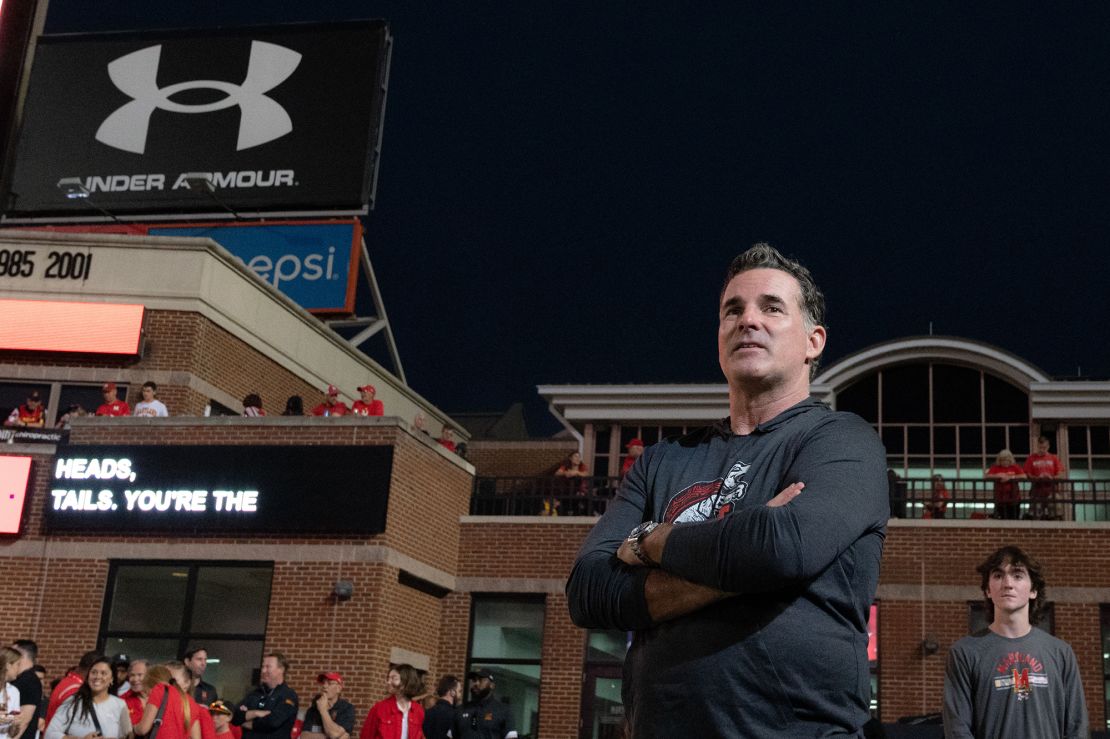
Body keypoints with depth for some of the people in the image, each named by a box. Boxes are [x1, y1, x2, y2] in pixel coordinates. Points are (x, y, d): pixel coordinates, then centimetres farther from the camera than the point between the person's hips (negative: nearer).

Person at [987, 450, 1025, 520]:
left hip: (1013, 496, 1)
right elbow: (988, 476, -7)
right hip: (1000, 497, -1)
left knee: (1013, 518, 4)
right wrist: (998, 476, -19)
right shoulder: (995, 467, 4)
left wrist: (1010, 477, -17)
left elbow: (1024, 476, -9)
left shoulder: (1015, 467, 4)